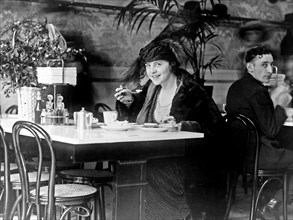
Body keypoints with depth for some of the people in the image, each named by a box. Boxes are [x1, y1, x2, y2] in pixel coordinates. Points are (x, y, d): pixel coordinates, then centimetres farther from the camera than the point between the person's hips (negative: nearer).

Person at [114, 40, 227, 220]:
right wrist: (130, 100, 5)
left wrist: (180, 125, -26)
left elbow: (215, 126, -19)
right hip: (159, 160, 6)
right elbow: (136, 120, 24)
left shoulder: (191, 92, -12)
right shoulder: (152, 88, 9)